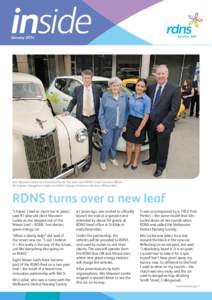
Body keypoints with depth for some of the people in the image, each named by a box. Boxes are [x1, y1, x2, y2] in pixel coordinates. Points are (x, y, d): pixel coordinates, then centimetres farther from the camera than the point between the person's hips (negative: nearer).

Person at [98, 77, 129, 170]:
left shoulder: (124, 96, -1)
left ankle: (113, 157, 39)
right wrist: (103, 126, -10)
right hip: (108, 125, -3)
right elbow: (101, 112, -7)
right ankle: (102, 161, 20)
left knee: (114, 143, 17)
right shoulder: (105, 95, -8)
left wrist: (124, 124, 1)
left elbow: (126, 111, 3)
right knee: (107, 144, 0)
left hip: (119, 125, 3)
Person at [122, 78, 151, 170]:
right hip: (130, 121, 4)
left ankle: (135, 161, 32)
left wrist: (139, 129, -15)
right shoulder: (131, 96, 2)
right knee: (129, 143, 10)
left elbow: (146, 116, -14)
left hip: (139, 123, -4)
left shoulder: (147, 99, -14)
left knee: (137, 144, 13)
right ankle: (128, 160, 31)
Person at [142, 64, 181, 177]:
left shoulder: (174, 89, -11)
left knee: (162, 147, 10)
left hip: (163, 125, -4)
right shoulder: (150, 88, 3)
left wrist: (163, 124, -19)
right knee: (152, 144, 21)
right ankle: (152, 159, 44)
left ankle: (160, 166, 28)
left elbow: (174, 109, -15)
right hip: (150, 123, 4)